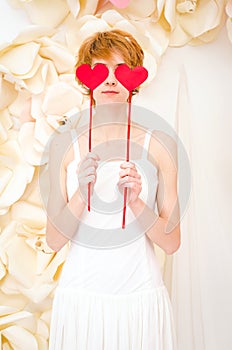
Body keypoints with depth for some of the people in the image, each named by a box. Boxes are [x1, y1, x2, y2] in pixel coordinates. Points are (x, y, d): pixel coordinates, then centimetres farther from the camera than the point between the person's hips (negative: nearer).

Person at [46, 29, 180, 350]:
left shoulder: (160, 144, -4)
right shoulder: (64, 144, -3)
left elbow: (172, 243, -4)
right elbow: (54, 240, -4)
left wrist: (136, 202, -19)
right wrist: (82, 193, -19)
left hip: (141, 293, 0)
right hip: (80, 293, 0)